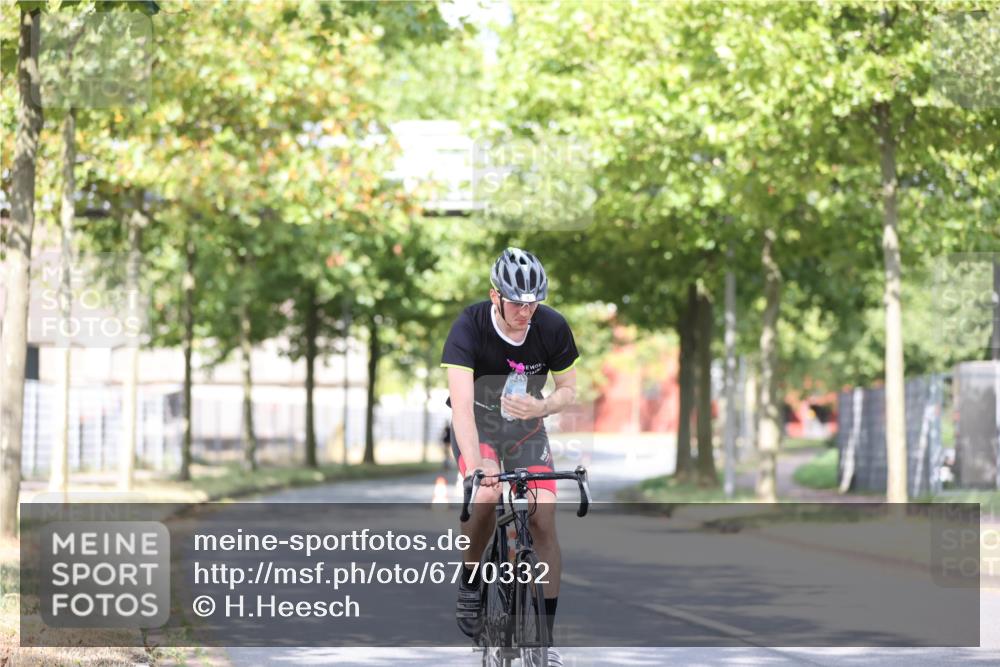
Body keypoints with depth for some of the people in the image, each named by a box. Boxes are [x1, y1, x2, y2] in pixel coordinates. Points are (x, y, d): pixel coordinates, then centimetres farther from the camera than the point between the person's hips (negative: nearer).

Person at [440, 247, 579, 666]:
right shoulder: (469, 328, -27)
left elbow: (568, 390, -4)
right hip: (477, 424, -3)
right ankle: (470, 581, -6)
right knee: (486, 494, -32)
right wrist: (475, 464, -49)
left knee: (544, 523, -10)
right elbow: (461, 403, -36)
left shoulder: (553, 328, -17)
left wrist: (541, 407, -27)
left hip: (526, 427, 3)